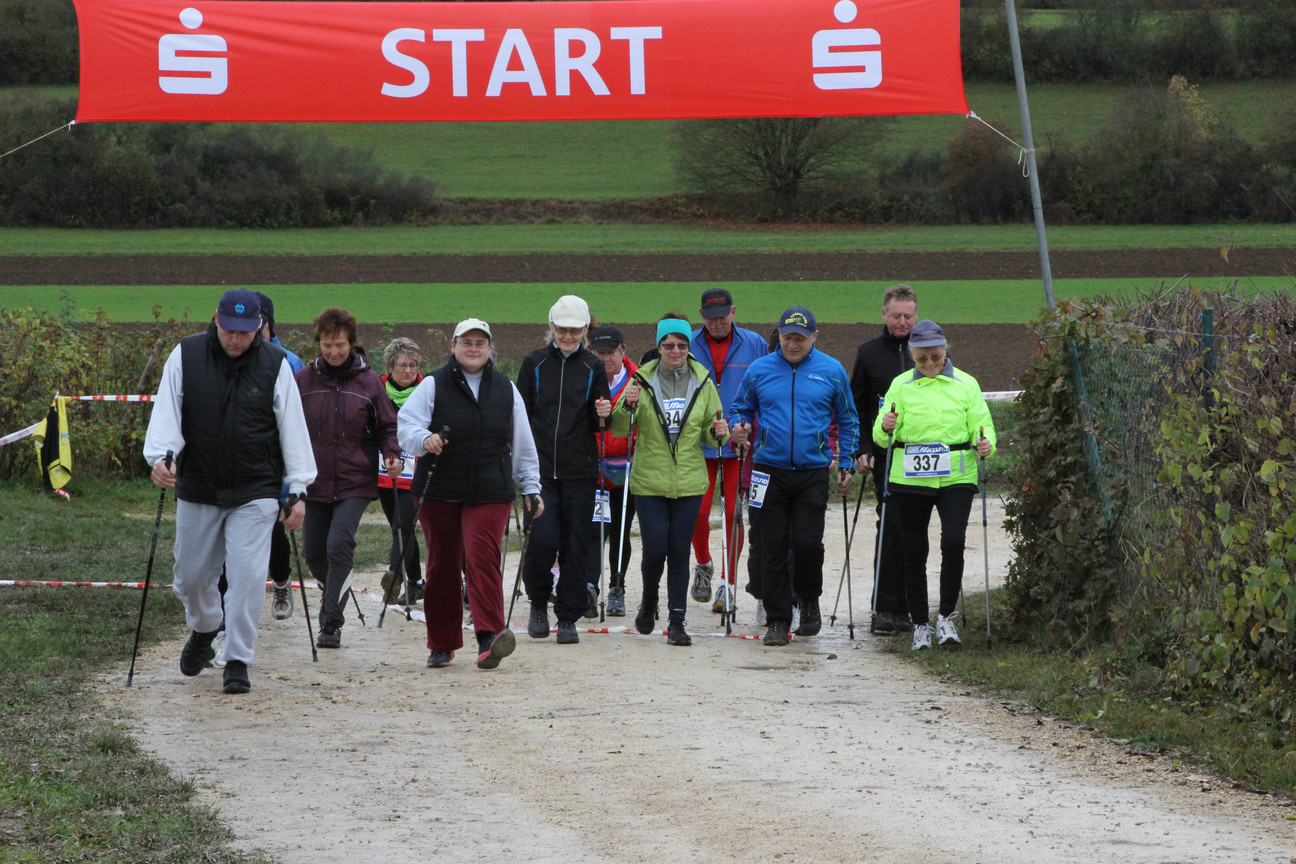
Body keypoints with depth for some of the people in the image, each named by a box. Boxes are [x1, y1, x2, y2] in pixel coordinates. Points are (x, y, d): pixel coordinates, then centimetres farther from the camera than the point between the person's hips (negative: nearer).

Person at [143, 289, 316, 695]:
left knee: (248, 577, -13)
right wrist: (161, 456, -23)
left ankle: (238, 661, -2)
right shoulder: (185, 357, -2)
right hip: (197, 490, 2)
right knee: (191, 577, 11)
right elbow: (166, 413, -5)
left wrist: (297, 490, -2)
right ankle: (204, 630, 42)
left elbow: (292, 429, 0)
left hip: (255, 493, -2)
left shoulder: (275, 365, -3)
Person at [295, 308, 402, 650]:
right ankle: (334, 593, 41)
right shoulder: (304, 380, 4)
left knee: (339, 545, -18)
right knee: (314, 553, 8)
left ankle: (331, 623, -14)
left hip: (355, 482, -3)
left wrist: (392, 455, -10)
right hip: (315, 481, 3)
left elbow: (386, 427, 8)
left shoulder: (369, 381, 0)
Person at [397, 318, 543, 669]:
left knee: (482, 558, -16)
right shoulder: (433, 386, 4)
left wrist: (531, 488, 16)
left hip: (491, 493, 0)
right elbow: (407, 426, -4)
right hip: (439, 492, 0)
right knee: (442, 565, 5)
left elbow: (523, 446, 17)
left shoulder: (506, 389, 12)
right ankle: (442, 644, 15)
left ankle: (490, 634, -24)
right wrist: (425, 439, -25)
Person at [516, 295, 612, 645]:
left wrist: (604, 414, -12)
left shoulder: (593, 367, 6)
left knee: (574, 543, -1)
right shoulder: (534, 363, 5)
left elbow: (600, 425, 10)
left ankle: (568, 617, 9)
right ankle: (538, 602, 11)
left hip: (579, 471, 1)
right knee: (543, 537, -13)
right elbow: (520, 414, 10)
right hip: (540, 468, -1)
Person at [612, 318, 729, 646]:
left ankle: (677, 621, 6)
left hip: (688, 483, 1)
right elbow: (618, 429, 1)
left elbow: (709, 434, 11)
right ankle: (649, 602, 22)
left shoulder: (702, 382, 4)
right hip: (649, 481, -1)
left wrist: (718, 433, -11)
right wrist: (627, 406, -19)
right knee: (655, 549, -6)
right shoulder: (643, 380, -1)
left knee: (679, 553, 0)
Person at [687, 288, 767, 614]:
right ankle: (703, 566, 26)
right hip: (698, 444, 1)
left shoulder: (753, 345, 1)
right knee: (697, 511, -2)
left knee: (733, 513, -2)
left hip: (740, 444, 0)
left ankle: (727, 581, 9)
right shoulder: (688, 346, 2)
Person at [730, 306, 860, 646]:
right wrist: (738, 428, -7)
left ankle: (809, 601, 18)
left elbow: (847, 422, 11)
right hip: (770, 472, 1)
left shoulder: (831, 371, 4)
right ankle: (777, 619, 8)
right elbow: (740, 408, 16)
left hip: (813, 474, -1)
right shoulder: (759, 370, 5)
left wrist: (847, 465, 5)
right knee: (773, 546, 0)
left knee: (807, 542, -9)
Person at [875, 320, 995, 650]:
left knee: (953, 542, -18)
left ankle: (946, 616, -3)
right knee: (914, 551, 4)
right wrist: (885, 428, -19)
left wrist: (985, 442, -15)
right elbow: (881, 436, 5)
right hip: (909, 479, 1)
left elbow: (982, 424, 7)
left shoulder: (966, 384, 8)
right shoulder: (901, 385, 7)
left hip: (956, 477, -1)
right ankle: (920, 625, 15)